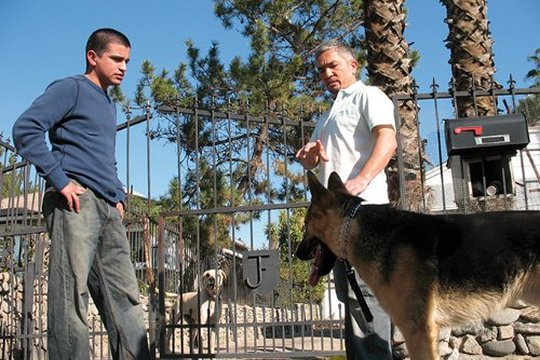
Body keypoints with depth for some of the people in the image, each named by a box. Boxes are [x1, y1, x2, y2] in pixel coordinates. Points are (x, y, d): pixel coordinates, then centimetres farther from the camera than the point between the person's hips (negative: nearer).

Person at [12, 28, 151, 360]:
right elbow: (26, 128, -11)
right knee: (72, 295, -10)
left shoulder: (109, 106, 28)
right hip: (76, 201, -9)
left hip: (107, 209, 9)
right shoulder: (71, 88, 2)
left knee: (125, 297, 5)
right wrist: (59, 180, -17)